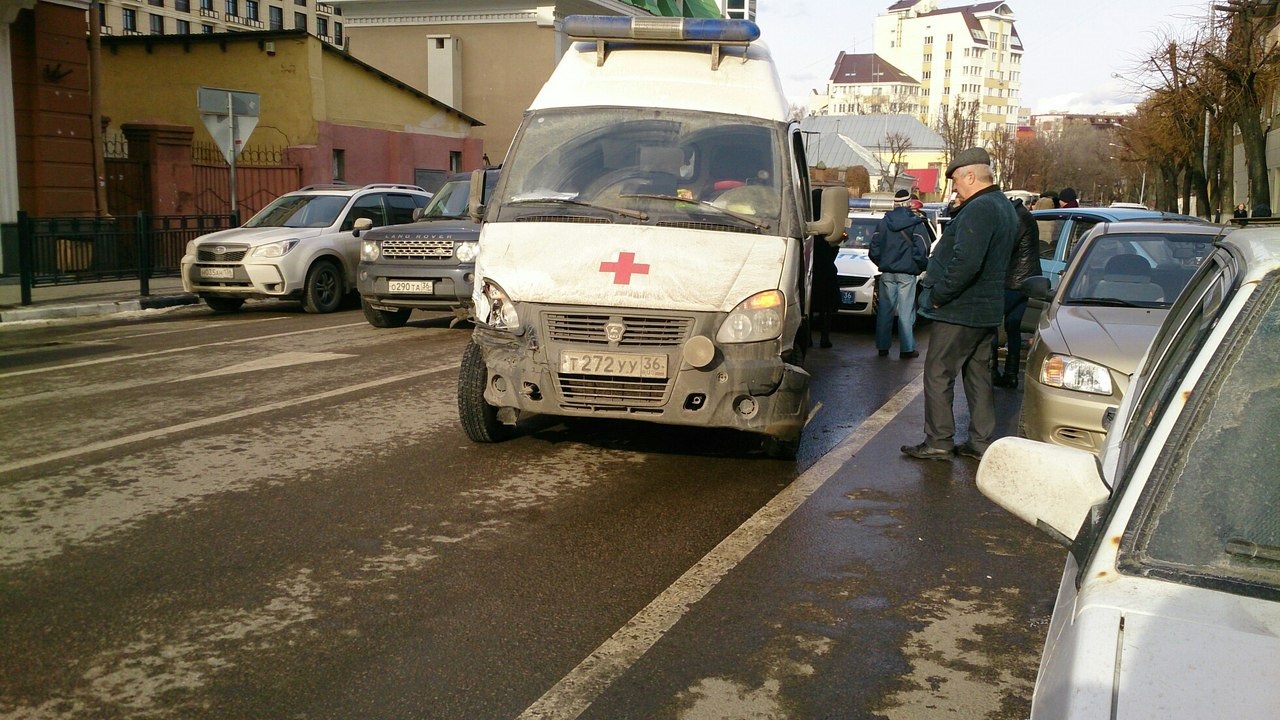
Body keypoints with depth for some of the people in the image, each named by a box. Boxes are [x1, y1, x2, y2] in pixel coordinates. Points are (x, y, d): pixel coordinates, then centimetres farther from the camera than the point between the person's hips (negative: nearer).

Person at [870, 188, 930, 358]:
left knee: (885, 310, 8)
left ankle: (882, 346, 11)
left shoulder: (883, 222, 4)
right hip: (907, 274, -3)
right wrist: (920, 267, 7)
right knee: (906, 312, 0)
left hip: (887, 273, 3)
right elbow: (921, 250, -10)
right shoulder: (916, 223, -6)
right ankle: (907, 348, 1)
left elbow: (874, 250, 4)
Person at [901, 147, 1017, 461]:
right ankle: (982, 441, 20)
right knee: (978, 375, 15)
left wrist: (937, 295, -19)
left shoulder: (979, 210, -20)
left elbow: (966, 263, -30)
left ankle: (938, 442, 1)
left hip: (960, 311, -10)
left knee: (938, 375, -2)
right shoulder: (1004, 208, 14)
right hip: (988, 309, 10)